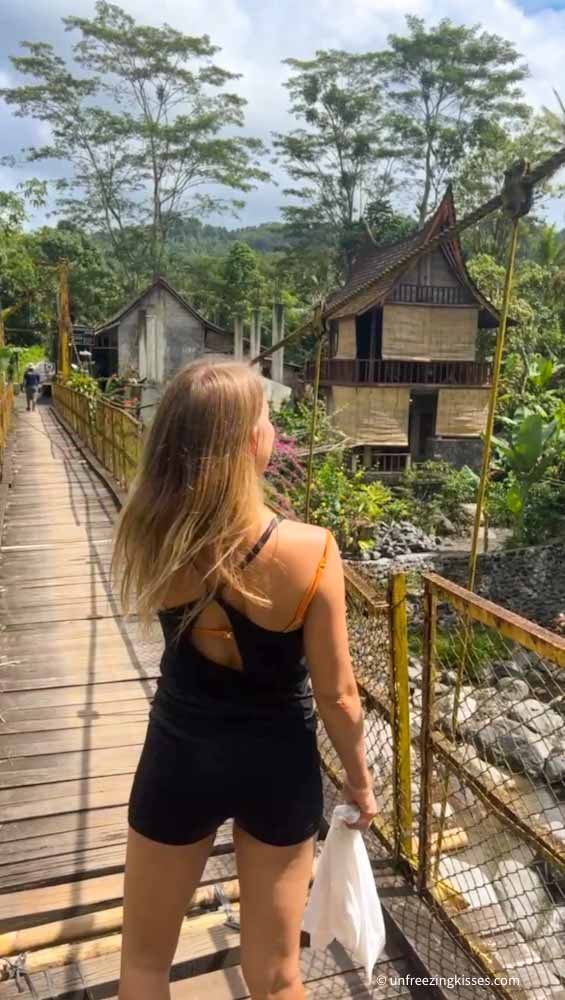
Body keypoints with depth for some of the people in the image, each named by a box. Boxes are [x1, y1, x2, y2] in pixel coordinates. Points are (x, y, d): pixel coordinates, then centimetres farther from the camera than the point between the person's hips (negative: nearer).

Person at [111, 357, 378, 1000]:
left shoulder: (151, 537, -18)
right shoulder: (309, 552, -25)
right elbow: (336, 696, -14)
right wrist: (359, 778, 4)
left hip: (180, 759, 2)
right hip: (278, 766, -1)